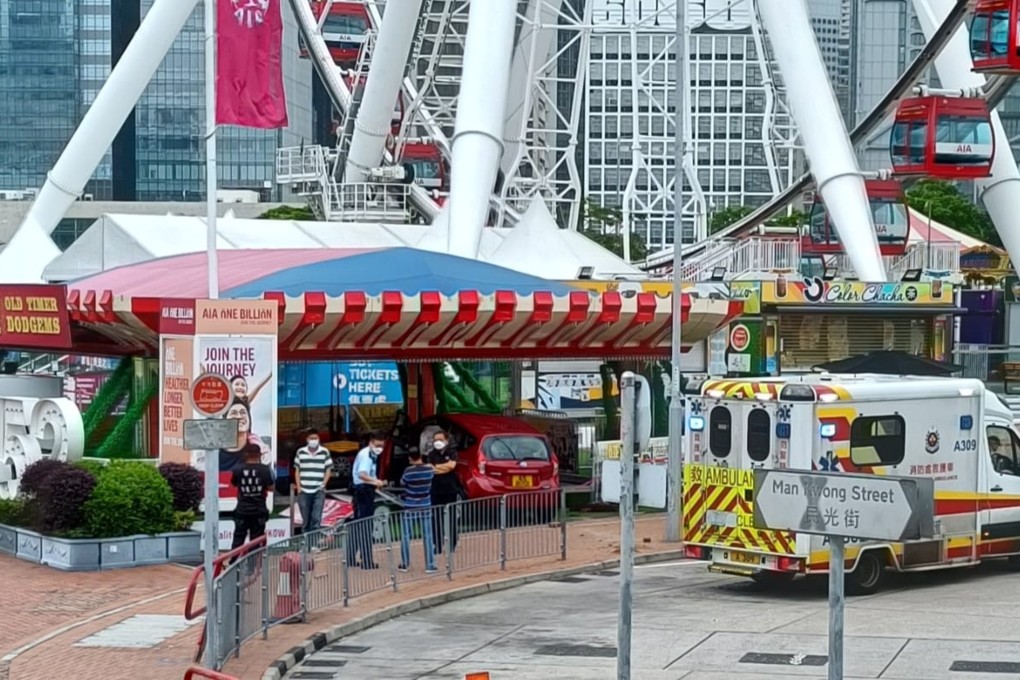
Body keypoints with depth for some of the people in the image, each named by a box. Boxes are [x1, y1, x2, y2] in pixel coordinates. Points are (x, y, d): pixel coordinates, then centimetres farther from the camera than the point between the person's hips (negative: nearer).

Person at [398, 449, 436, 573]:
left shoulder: (409, 471, -18)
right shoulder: (429, 469, -6)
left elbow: (402, 483, -3)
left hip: (409, 508, -3)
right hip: (425, 507, 3)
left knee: (406, 537, 9)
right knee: (427, 537, 6)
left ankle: (405, 564, 15)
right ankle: (430, 565, 5)